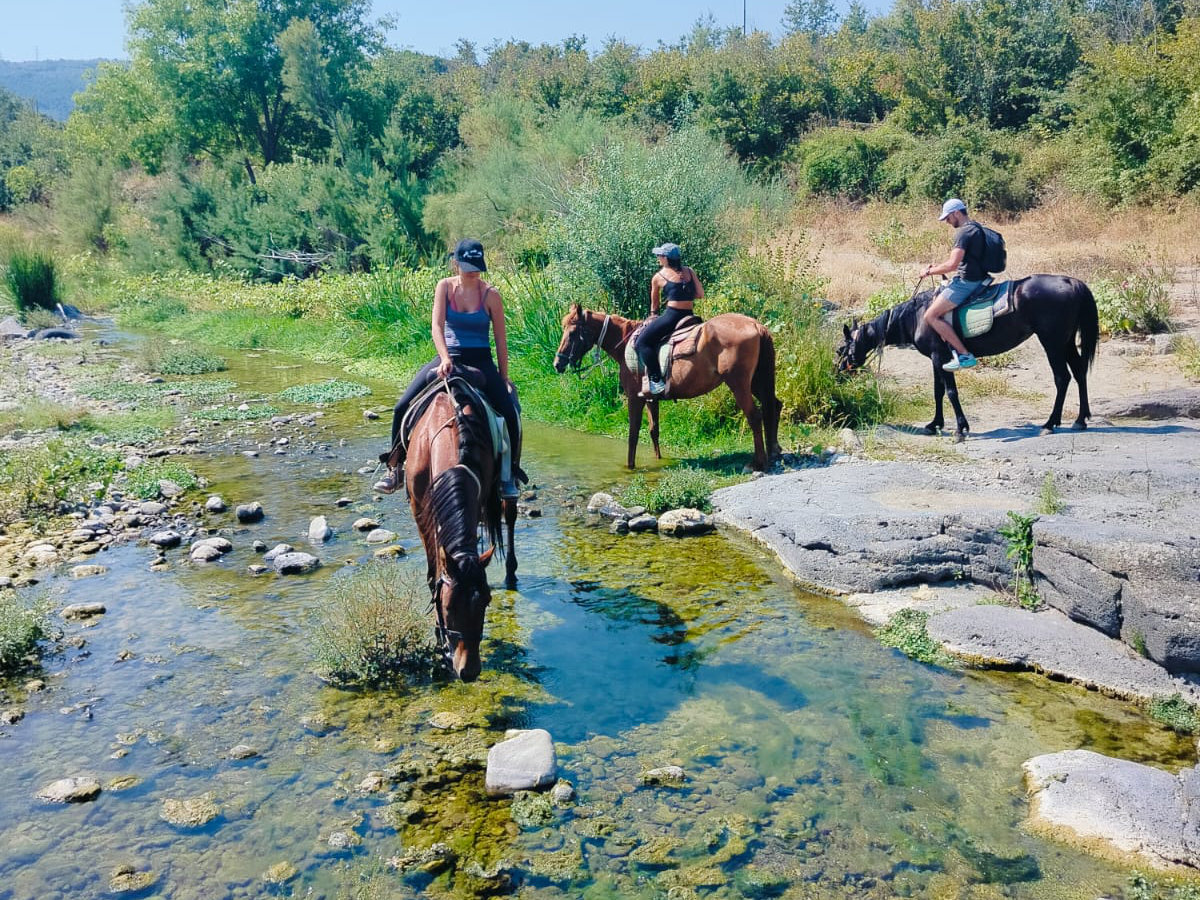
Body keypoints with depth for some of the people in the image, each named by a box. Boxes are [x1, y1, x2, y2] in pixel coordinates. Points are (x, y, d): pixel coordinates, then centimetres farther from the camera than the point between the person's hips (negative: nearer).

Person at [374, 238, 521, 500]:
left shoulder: (490, 294, -5)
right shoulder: (445, 287, -1)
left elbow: (500, 339, 0)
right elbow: (437, 325, -13)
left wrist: (503, 379, 0)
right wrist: (445, 359, -30)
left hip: (481, 361, -1)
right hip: (448, 358, 2)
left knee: (510, 415, -20)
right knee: (402, 407, -12)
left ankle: (508, 475, -1)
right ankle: (395, 467, 2)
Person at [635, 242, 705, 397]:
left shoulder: (658, 277, 3)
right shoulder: (689, 271, 13)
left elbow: (654, 304, 18)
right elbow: (701, 295, 9)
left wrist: (652, 315, 37)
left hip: (671, 315, -7)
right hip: (689, 315, 7)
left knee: (642, 342, -3)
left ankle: (657, 383, -16)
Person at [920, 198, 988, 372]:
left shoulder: (964, 232, -17)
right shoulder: (975, 227, 15)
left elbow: (952, 264, -24)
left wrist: (929, 271, -9)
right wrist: (934, 267, 16)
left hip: (966, 282, -11)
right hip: (975, 277, 11)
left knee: (931, 316, -14)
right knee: (935, 298, 24)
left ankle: (965, 355, -14)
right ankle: (954, 348, 15)